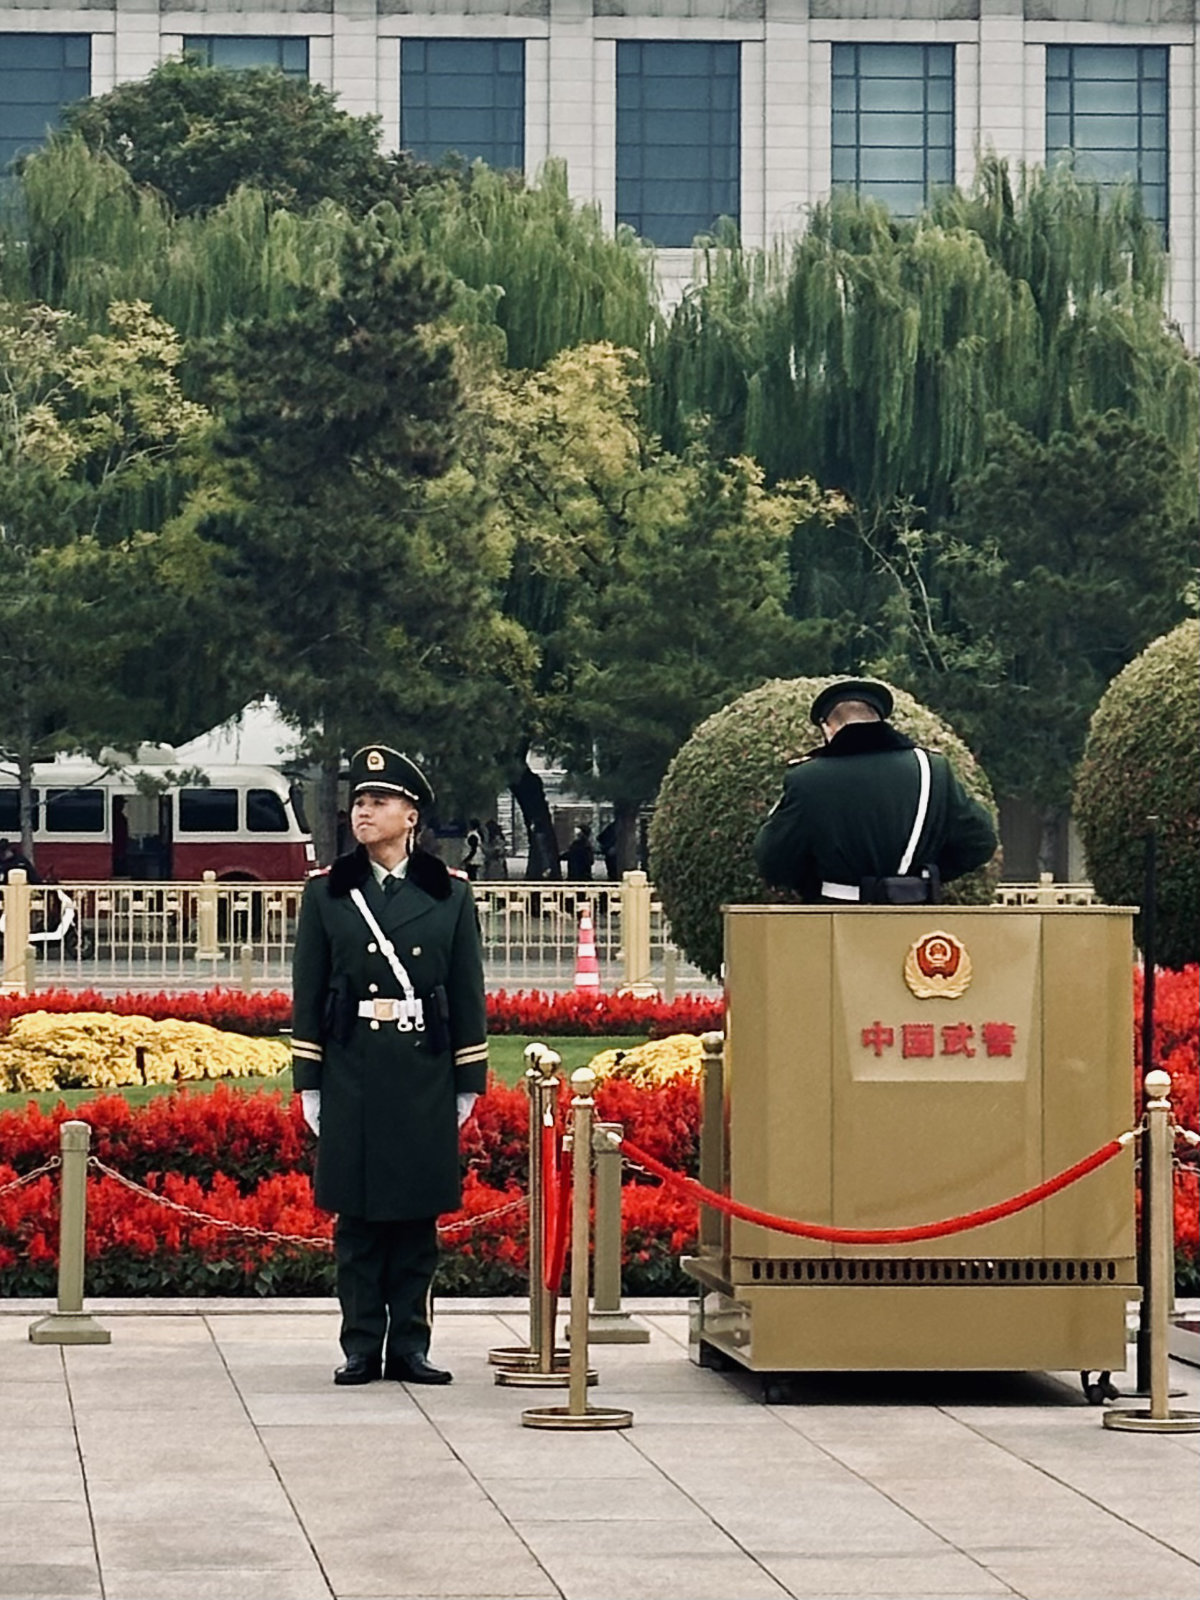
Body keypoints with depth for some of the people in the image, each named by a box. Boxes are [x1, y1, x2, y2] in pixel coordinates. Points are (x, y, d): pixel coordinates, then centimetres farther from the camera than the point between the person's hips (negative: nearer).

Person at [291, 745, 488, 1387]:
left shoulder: (449, 893, 4)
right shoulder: (327, 892, 4)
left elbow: (467, 993, 6)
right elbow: (309, 992, 5)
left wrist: (468, 1082, 3)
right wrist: (308, 1082, 1)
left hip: (425, 1075, 0)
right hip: (352, 1074, 0)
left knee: (417, 1214, 4)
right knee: (357, 1215, 2)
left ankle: (410, 1345, 10)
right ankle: (361, 1346, 7)